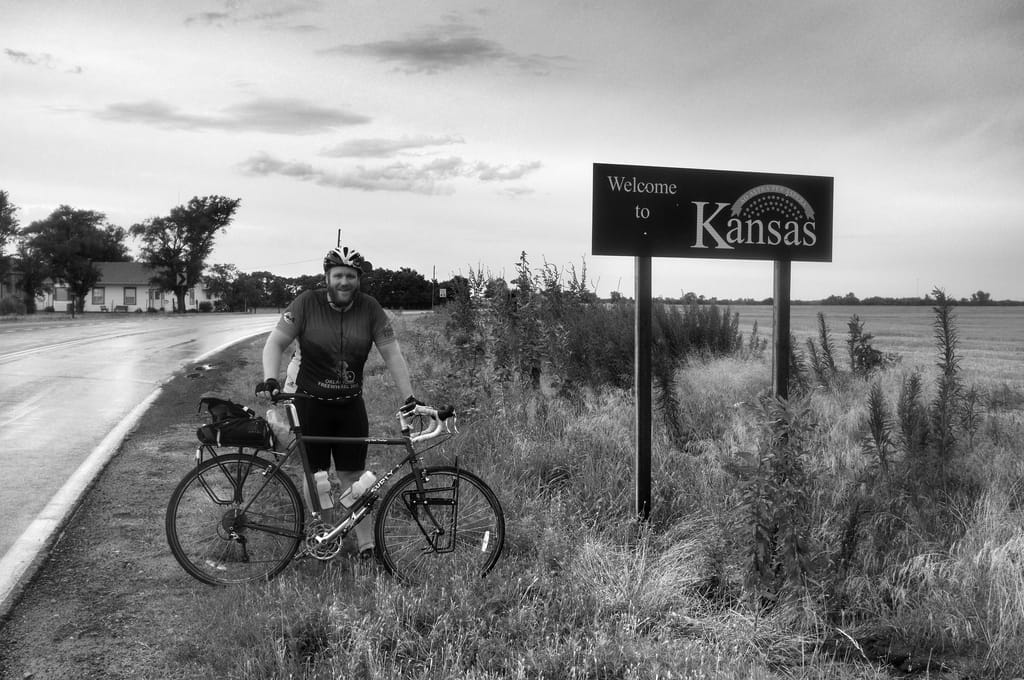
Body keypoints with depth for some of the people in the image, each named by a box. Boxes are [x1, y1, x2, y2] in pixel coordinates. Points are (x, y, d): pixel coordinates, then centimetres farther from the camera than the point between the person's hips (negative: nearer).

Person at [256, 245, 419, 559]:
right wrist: (270, 379, -24)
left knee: (353, 476, 4)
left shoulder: (370, 309, -4)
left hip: (350, 405, 2)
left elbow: (392, 354, -4)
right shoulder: (307, 303, -10)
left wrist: (409, 398, -11)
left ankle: (366, 544, 8)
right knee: (315, 476, 6)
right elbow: (276, 342, -8)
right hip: (310, 403, -1)